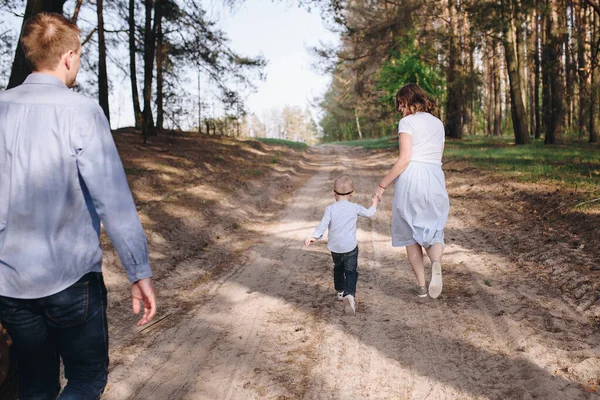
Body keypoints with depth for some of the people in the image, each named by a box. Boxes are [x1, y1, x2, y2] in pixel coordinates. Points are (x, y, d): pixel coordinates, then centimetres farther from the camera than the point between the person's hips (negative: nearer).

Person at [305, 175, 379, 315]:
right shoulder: (355, 208, -3)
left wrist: (314, 237, -14)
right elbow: (369, 213, 14)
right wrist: (374, 203, 31)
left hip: (334, 247, 2)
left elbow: (323, 225, -15)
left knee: (338, 268, 25)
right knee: (351, 272, -2)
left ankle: (340, 291, 38)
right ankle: (349, 294, -25)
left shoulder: (330, 209, -6)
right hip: (350, 247, -2)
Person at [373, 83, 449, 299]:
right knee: (433, 232, 12)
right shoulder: (438, 123, 15)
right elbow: (438, 157, 16)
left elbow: (404, 159, -13)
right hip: (436, 180, 5)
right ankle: (436, 263, -22)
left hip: (411, 179, -5)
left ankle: (421, 285, 12)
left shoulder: (407, 122, -5)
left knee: (410, 234, 11)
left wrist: (382, 185, -8)